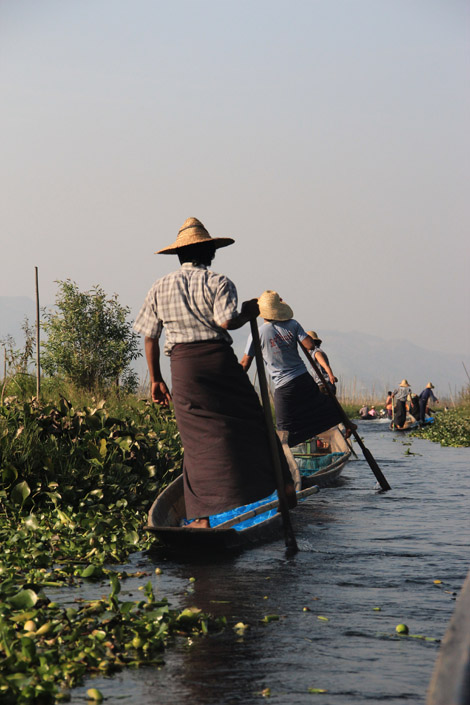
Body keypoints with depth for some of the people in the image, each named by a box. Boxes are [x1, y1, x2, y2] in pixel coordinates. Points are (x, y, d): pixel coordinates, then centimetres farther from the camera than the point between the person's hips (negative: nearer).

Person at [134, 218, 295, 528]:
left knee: (199, 437, 3)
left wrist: (156, 380, 19)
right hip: (219, 358, -2)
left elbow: (150, 338, 12)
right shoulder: (218, 282, 0)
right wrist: (248, 314, 5)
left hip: (183, 365, 2)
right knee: (249, 424, 10)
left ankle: (203, 514, -3)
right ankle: (282, 488, 17)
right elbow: (226, 321, -15)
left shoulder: (160, 288, 12)